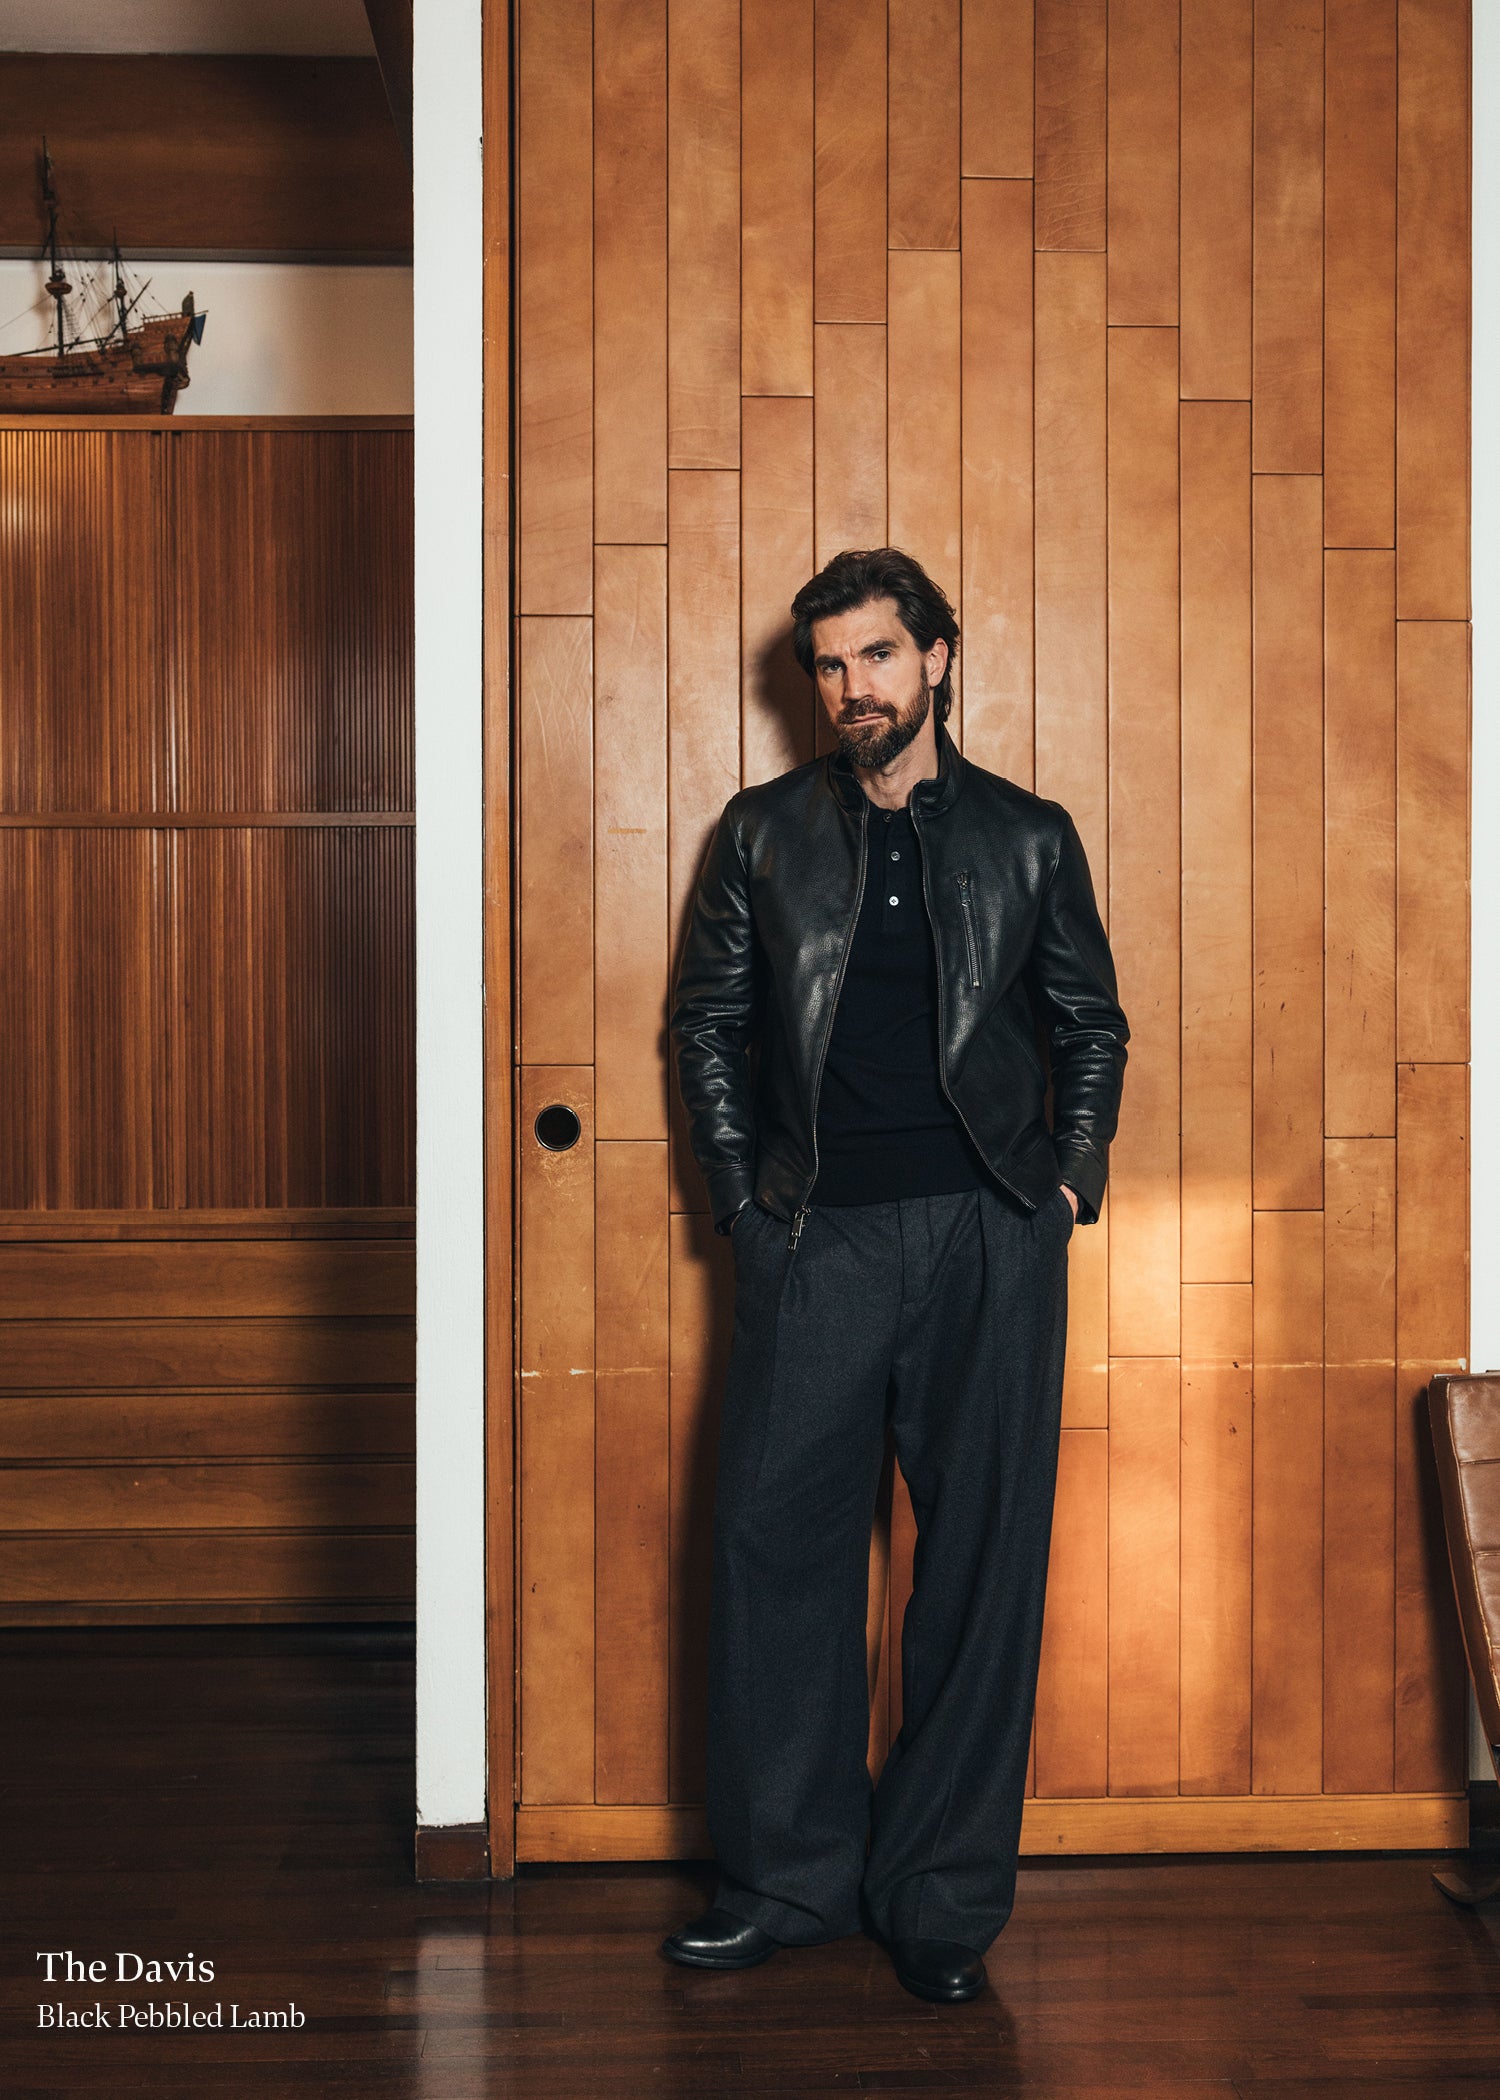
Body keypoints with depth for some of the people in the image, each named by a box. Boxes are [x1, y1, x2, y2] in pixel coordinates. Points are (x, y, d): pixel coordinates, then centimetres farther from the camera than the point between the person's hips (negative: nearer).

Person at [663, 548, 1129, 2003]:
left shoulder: (1029, 837, 9)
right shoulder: (763, 834, 9)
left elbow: (1091, 1023, 13)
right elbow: (706, 1020, 11)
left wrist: (1071, 1179, 2)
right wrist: (742, 1195, 3)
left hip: (989, 1237, 0)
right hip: (815, 1235, 1)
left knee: (983, 1555, 1)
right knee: (778, 1543, -1)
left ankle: (942, 1897, 13)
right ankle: (789, 1877, 14)